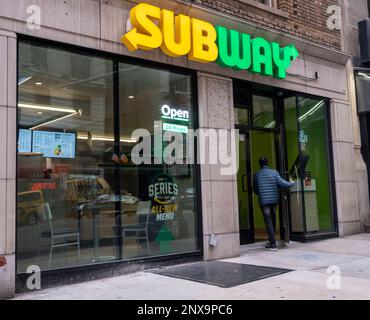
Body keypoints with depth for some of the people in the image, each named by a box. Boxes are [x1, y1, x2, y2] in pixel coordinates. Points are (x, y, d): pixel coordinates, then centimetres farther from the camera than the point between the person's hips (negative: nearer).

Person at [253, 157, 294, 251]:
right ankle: (271, 241, 28)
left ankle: (273, 244, -5)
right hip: (274, 200, 2)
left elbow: (255, 190, 6)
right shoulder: (274, 172, 0)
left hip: (264, 201, -2)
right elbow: (282, 183, -7)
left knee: (268, 222, -1)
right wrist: (292, 183, 11)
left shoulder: (257, 175, -1)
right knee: (273, 221, 16)